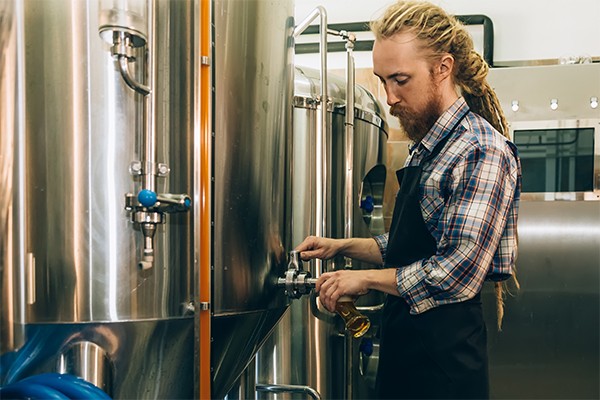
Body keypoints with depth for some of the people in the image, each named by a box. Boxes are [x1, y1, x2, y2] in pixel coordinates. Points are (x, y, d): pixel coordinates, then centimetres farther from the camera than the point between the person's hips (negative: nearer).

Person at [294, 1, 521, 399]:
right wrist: (343, 246, 7)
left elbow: (457, 274, -25)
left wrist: (365, 278, -14)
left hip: (445, 354, -8)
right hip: (403, 340, 8)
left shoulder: (484, 151, -18)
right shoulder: (425, 149, 11)